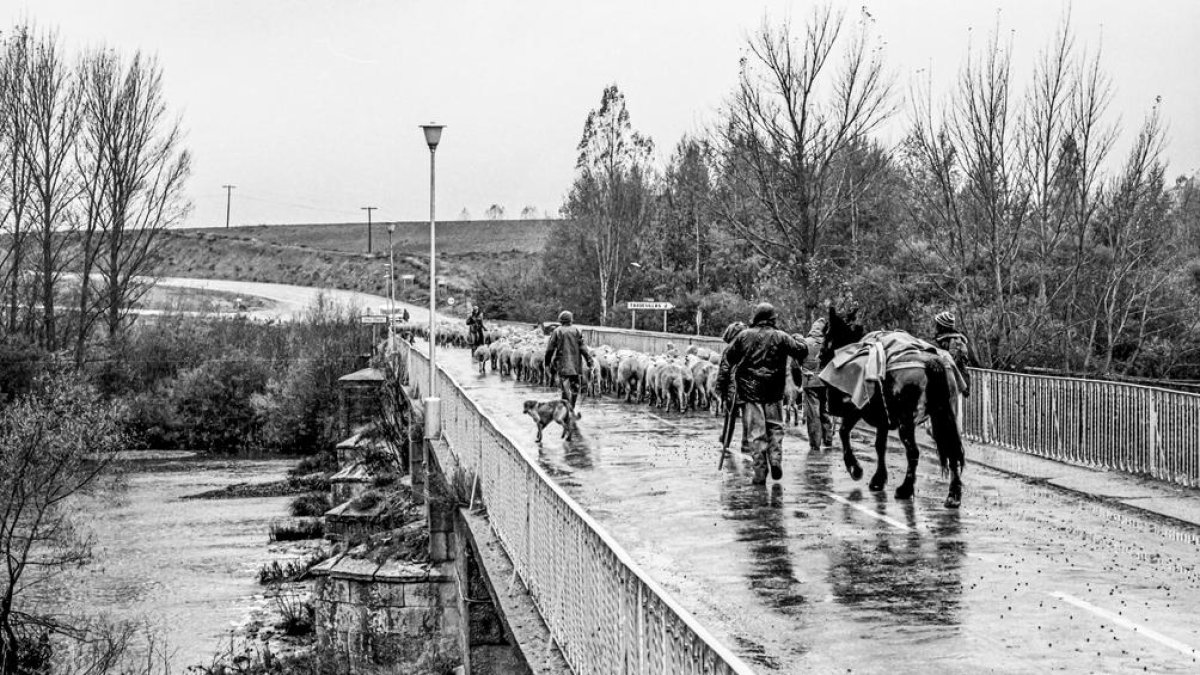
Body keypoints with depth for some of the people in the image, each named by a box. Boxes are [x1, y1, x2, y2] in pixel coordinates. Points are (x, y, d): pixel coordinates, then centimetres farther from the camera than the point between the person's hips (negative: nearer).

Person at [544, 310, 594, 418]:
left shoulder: (557, 331, -2)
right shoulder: (576, 331, 1)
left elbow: (550, 348, 0)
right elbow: (583, 348, -4)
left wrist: (547, 362, 12)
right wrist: (589, 362, -1)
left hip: (562, 364, -1)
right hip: (576, 364, 1)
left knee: (565, 388, -3)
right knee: (575, 387, 12)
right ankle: (574, 409, 16)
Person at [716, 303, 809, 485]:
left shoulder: (744, 336, 2)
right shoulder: (781, 337, -1)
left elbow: (727, 359, 3)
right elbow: (801, 351, -1)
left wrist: (722, 383, 8)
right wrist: (804, 345, 22)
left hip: (749, 389, 0)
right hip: (774, 390, 0)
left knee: (756, 431, 1)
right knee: (775, 426, 17)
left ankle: (760, 473, -2)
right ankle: (776, 459, -1)